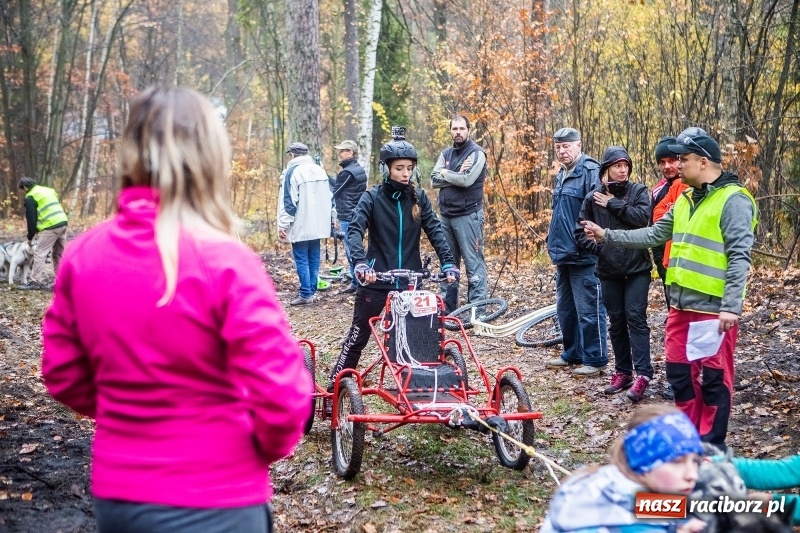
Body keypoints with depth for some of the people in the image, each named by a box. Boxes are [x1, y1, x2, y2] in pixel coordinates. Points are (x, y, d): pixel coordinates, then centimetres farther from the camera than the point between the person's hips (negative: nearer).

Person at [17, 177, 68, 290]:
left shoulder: (31, 197, -2)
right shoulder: (47, 190, 23)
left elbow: (31, 218, -2)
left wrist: (30, 237, 8)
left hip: (51, 226, -8)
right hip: (63, 222, 8)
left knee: (39, 253, -3)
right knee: (59, 254, 15)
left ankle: (36, 281, -4)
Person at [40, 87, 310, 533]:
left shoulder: (82, 256, -3)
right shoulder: (225, 263, -19)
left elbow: (62, 374, 7)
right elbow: (280, 390, -20)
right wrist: (269, 447, 0)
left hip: (115, 495, 5)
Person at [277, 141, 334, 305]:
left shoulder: (292, 172, -11)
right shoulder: (320, 170, 12)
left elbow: (288, 201, -15)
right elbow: (328, 197, 17)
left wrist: (283, 225, -12)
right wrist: (330, 218, 24)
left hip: (300, 225, -7)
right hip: (317, 224, 7)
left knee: (301, 259, -4)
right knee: (314, 258, 12)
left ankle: (305, 294, -5)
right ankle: (312, 290, 15)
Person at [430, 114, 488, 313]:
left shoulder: (476, 153, -6)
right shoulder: (446, 153, 13)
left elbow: (467, 180, -20)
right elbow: (434, 180, 2)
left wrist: (445, 173, -4)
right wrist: (456, 174, -12)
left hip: (468, 215, -7)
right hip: (446, 215, 7)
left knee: (473, 261, -6)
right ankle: (446, 306, 19)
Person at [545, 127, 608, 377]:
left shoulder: (590, 171, -13)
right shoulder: (562, 174, 17)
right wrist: (554, 241, 23)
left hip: (584, 255, -10)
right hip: (564, 254, 10)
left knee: (588, 309, -3)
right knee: (566, 308, 16)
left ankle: (595, 360, 4)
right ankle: (573, 353, 27)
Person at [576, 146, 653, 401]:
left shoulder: (638, 191, 0)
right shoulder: (593, 198, 5)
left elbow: (643, 217, -17)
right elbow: (581, 232, 7)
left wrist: (613, 204, -12)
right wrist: (598, 247, -8)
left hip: (637, 267, -3)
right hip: (609, 270, 3)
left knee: (636, 317, -8)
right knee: (616, 321, 9)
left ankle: (643, 374, -10)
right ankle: (622, 371, 18)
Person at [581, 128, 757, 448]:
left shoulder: (733, 200, -13)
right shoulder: (686, 200, 14)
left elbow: (739, 257, -18)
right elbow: (653, 235, 17)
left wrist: (731, 306, -22)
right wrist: (606, 236, 11)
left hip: (713, 309, -8)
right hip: (681, 305, 8)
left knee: (714, 378, 2)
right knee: (679, 371, 14)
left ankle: (712, 445, 12)